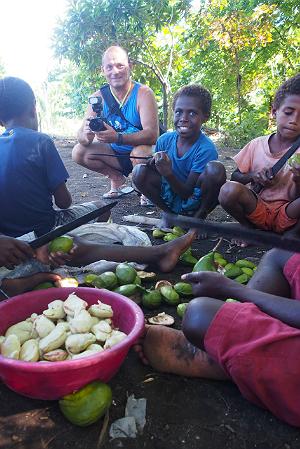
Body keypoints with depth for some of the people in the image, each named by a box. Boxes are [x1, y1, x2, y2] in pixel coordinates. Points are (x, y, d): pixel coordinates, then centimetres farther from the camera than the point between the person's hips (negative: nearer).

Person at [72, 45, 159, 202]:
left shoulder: (143, 93, -18)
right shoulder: (99, 97, -6)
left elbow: (152, 134, -30)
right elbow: (81, 135, -10)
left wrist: (117, 138, -44)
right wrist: (86, 136, -36)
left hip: (142, 150, -5)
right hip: (117, 154, 5)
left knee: (140, 153, -38)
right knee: (79, 152, -9)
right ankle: (117, 178, 10)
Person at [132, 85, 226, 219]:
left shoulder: (206, 149, -21)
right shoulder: (165, 140, -7)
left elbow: (186, 193, -20)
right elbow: (154, 173, 4)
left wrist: (168, 173, -36)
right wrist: (154, 163, -19)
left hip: (194, 202, -3)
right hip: (171, 197, 4)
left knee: (215, 169, -30)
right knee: (139, 172, -17)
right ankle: (170, 214, 1)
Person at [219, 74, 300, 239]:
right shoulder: (257, 144, 2)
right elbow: (235, 177, 9)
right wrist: (253, 176, -12)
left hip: (285, 216, -2)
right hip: (255, 208, 2)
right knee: (229, 190, -30)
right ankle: (250, 228, -4)